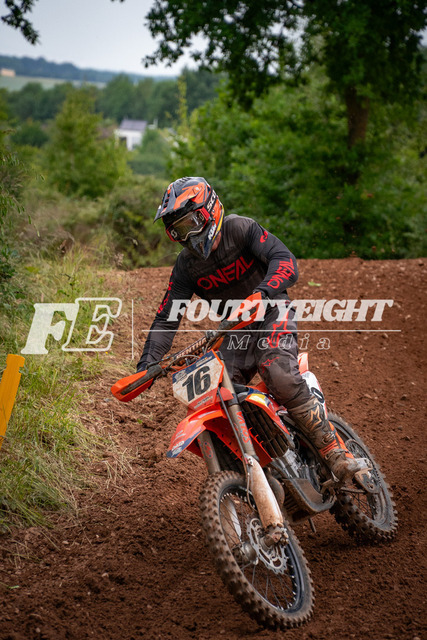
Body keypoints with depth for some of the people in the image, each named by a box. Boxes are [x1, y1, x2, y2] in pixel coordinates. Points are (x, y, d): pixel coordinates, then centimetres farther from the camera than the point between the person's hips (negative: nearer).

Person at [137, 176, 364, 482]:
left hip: (271, 313, -6)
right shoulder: (186, 265, 1)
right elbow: (167, 318, 0)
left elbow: (285, 261, -26)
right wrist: (147, 362, -14)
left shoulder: (240, 229, -14)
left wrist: (264, 291, -47)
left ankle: (336, 451, -25)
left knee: (281, 377, -33)